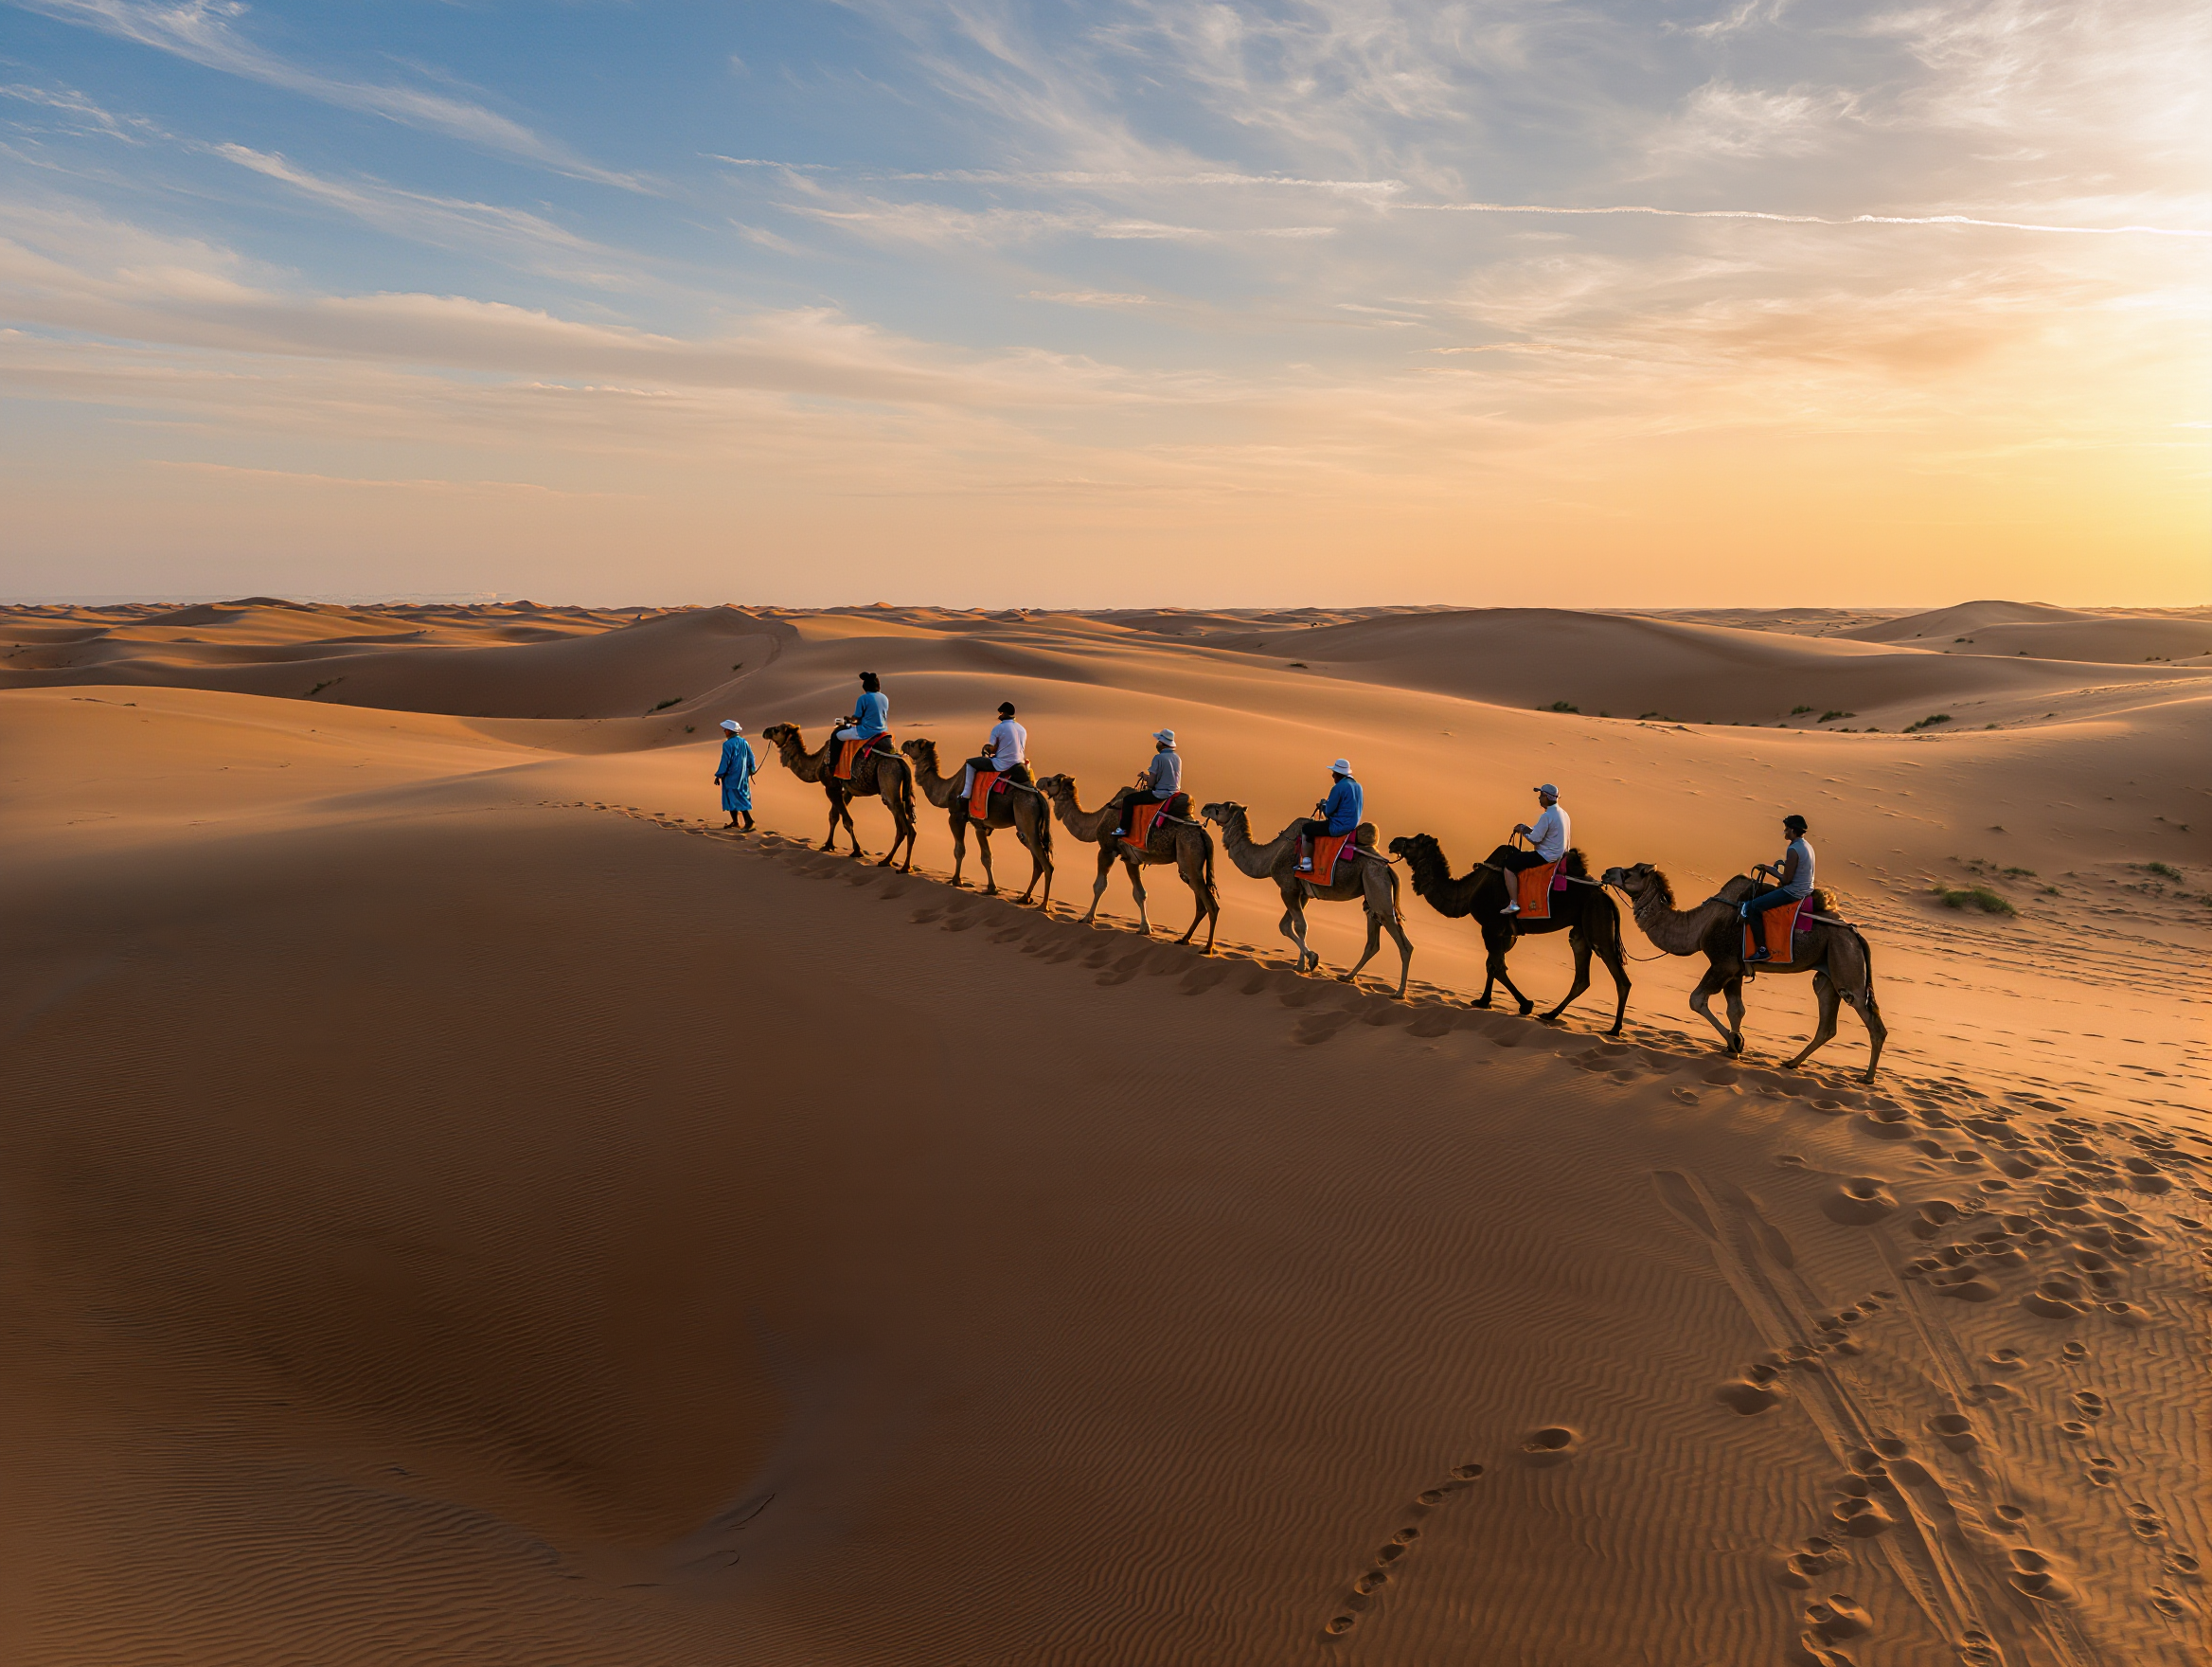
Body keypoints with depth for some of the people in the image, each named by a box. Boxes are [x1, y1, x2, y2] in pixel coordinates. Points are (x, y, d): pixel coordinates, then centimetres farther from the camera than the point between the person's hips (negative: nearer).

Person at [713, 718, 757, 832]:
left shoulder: (728, 744, -16)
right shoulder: (744, 742, 5)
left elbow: (725, 761, -16)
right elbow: (751, 757, 11)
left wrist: (718, 776, -8)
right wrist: (751, 768, 25)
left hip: (731, 776, -8)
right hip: (742, 776, 8)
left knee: (737, 798, -7)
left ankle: (748, 820, -19)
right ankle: (735, 821, 24)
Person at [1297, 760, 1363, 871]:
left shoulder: (1338, 787, -18)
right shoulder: (1357, 786, 9)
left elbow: (1328, 812, -14)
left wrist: (1324, 804, 9)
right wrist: (1328, 804, 18)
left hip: (1339, 827, -9)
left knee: (1305, 828, 6)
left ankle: (1306, 863, 4)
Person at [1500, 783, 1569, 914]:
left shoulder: (1546, 817, -21)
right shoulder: (1563, 814, 10)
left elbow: (1534, 839, -20)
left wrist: (1524, 830, -2)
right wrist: (1527, 829, 12)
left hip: (1545, 856, -11)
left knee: (1509, 865, -6)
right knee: (1518, 856, 28)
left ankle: (1513, 903, -11)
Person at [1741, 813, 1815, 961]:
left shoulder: (1793, 850, -21)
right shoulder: (1807, 846, 10)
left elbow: (1786, 879, -20)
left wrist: (1770, 869, -5)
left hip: (1793, 893, -10)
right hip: (1806, 890, 11)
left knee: (1752, 907, -8)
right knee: (1761, 893, 28)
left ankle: (1762, 950, -9)